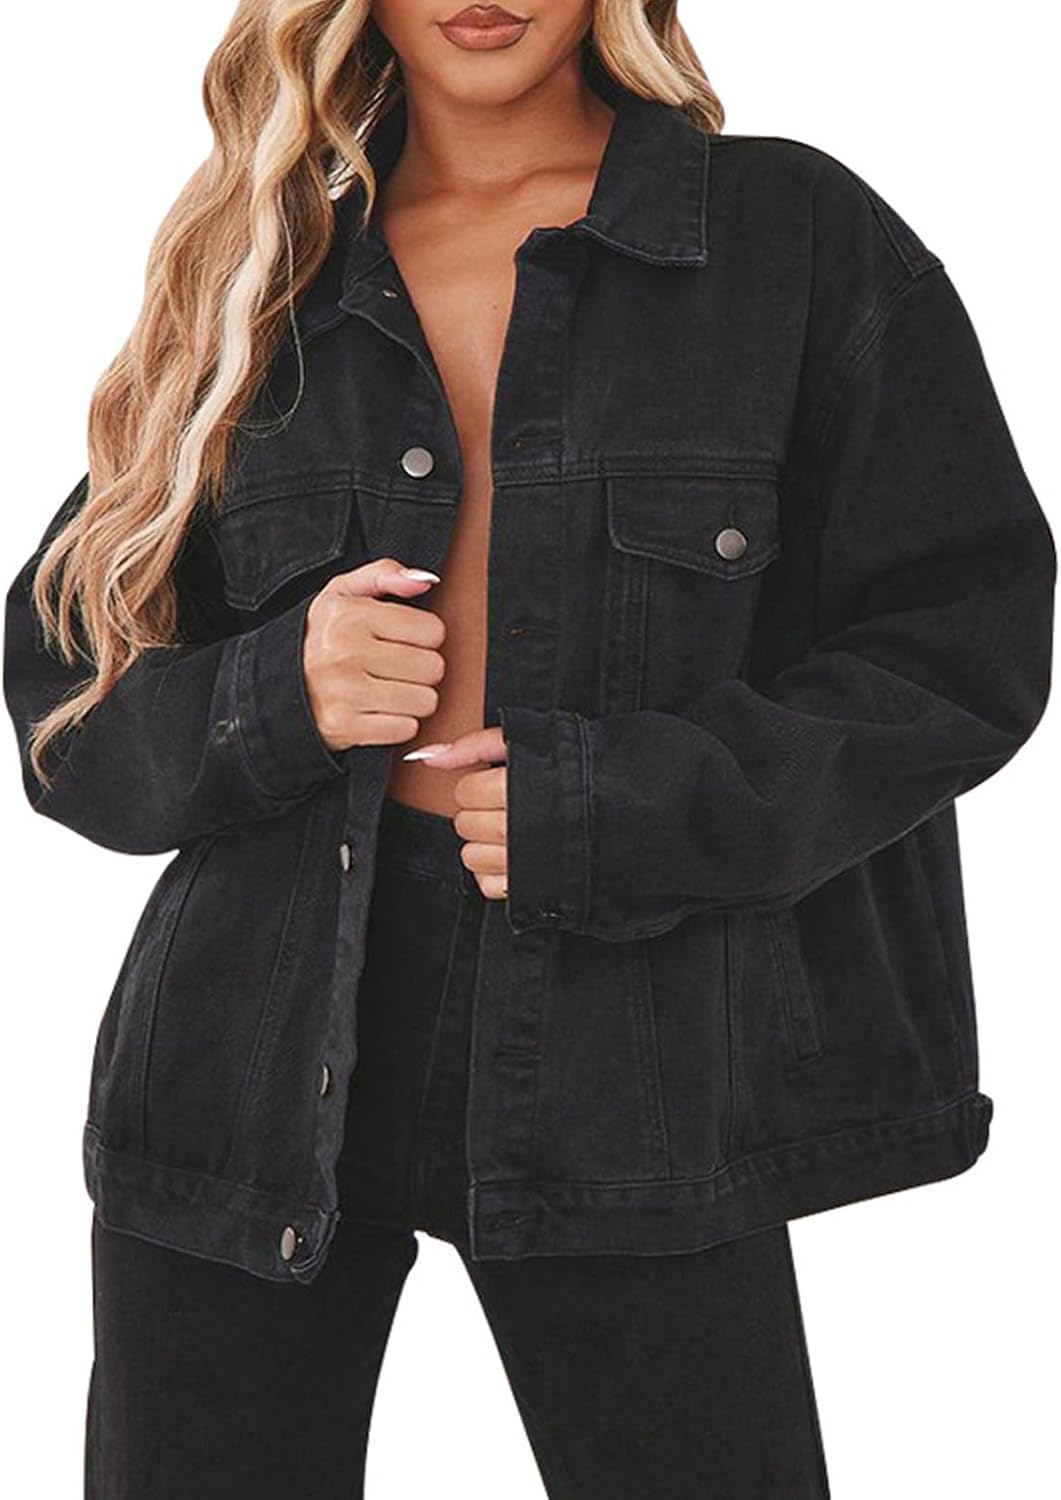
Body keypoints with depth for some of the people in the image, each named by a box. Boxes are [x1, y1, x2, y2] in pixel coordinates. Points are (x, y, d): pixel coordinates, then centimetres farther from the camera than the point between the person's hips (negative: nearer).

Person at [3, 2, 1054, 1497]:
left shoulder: (800, 237, 3)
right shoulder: (253, 279, 10)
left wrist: (608, 812, -11)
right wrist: (273, 700, -11)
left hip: (635, 1043, -2)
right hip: (263, 1029, 2)